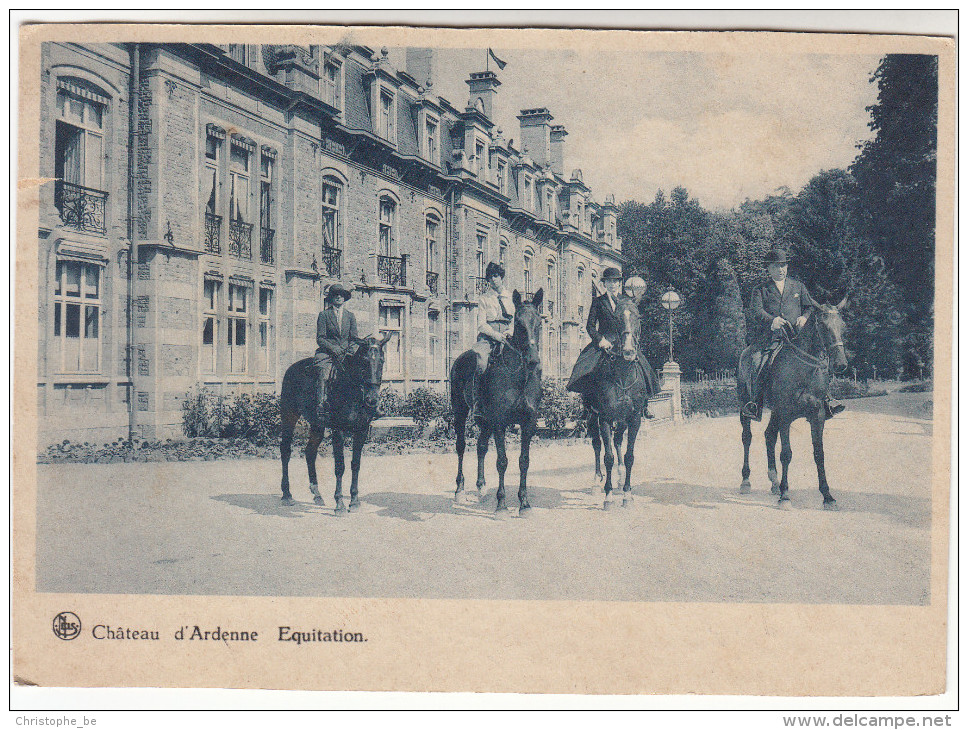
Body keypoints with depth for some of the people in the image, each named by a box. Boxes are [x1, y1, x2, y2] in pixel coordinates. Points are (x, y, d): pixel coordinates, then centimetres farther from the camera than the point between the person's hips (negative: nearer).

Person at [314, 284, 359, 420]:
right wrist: (333, 348, -14)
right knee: (324, 374, -29)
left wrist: (351, 350, -7)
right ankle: (321, 405, -34)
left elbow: (354, 338, 13)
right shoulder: (324, 315, 6)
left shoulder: (350, 315, 16)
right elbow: (320, 339, 0)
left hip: (346, 353, 3)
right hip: (327, 353, -3)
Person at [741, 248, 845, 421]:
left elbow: (811, 306, 20)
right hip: (771, 337, -2)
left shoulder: (798, 287, 22)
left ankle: (826, 400, -11)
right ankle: (755, 402, -24)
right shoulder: (761, 289, 12)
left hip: (797, 336, 2)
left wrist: (805, 317, -4)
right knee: (758, 362, -28)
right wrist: (771, 320, -23)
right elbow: (756, 309, -4)